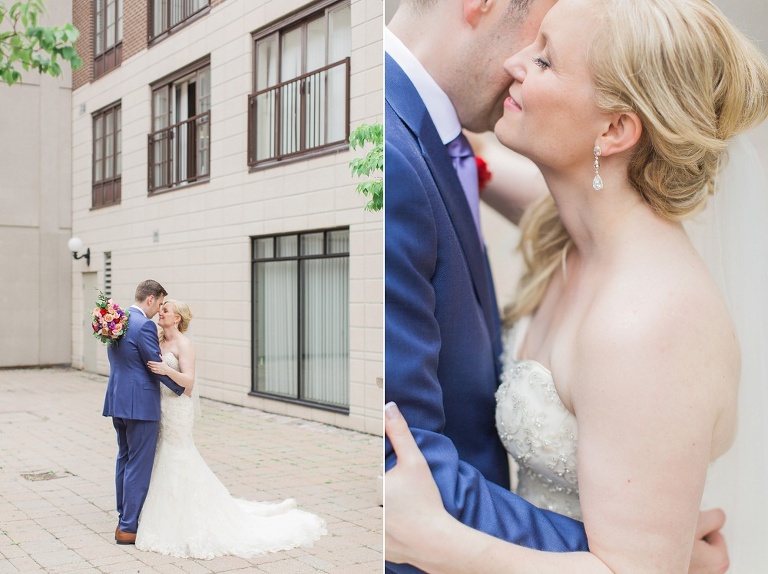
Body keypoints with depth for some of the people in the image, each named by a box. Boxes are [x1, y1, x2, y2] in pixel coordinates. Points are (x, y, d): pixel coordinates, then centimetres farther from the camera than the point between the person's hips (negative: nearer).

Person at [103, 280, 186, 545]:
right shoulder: (144, 326, -18)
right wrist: (182, 388, 0)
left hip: (117, 401, 9)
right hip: (140, 404, -9)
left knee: (124, 460, 18)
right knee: (139, 465, -1)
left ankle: (124, 519, 27)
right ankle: (128, 528, 5)